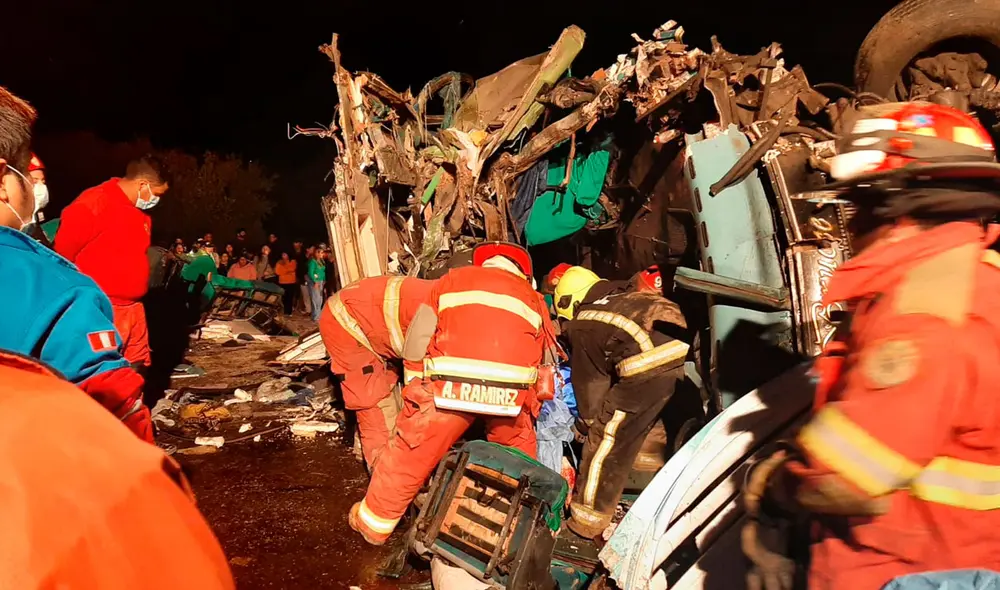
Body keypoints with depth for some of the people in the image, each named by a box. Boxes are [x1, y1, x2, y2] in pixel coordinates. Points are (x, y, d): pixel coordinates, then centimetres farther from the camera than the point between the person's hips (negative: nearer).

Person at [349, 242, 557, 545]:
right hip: (510, 389, 2)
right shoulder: (531, 296, 27)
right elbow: (541, 360, 22)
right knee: (518, 451, 29)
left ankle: (375, 522, 32)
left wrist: (416, 389, 24)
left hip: (451, 383, -1)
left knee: (412, 451, 16)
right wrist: (527, 399, 35)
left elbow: (416, 342, 15)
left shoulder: (453, 279, 23)